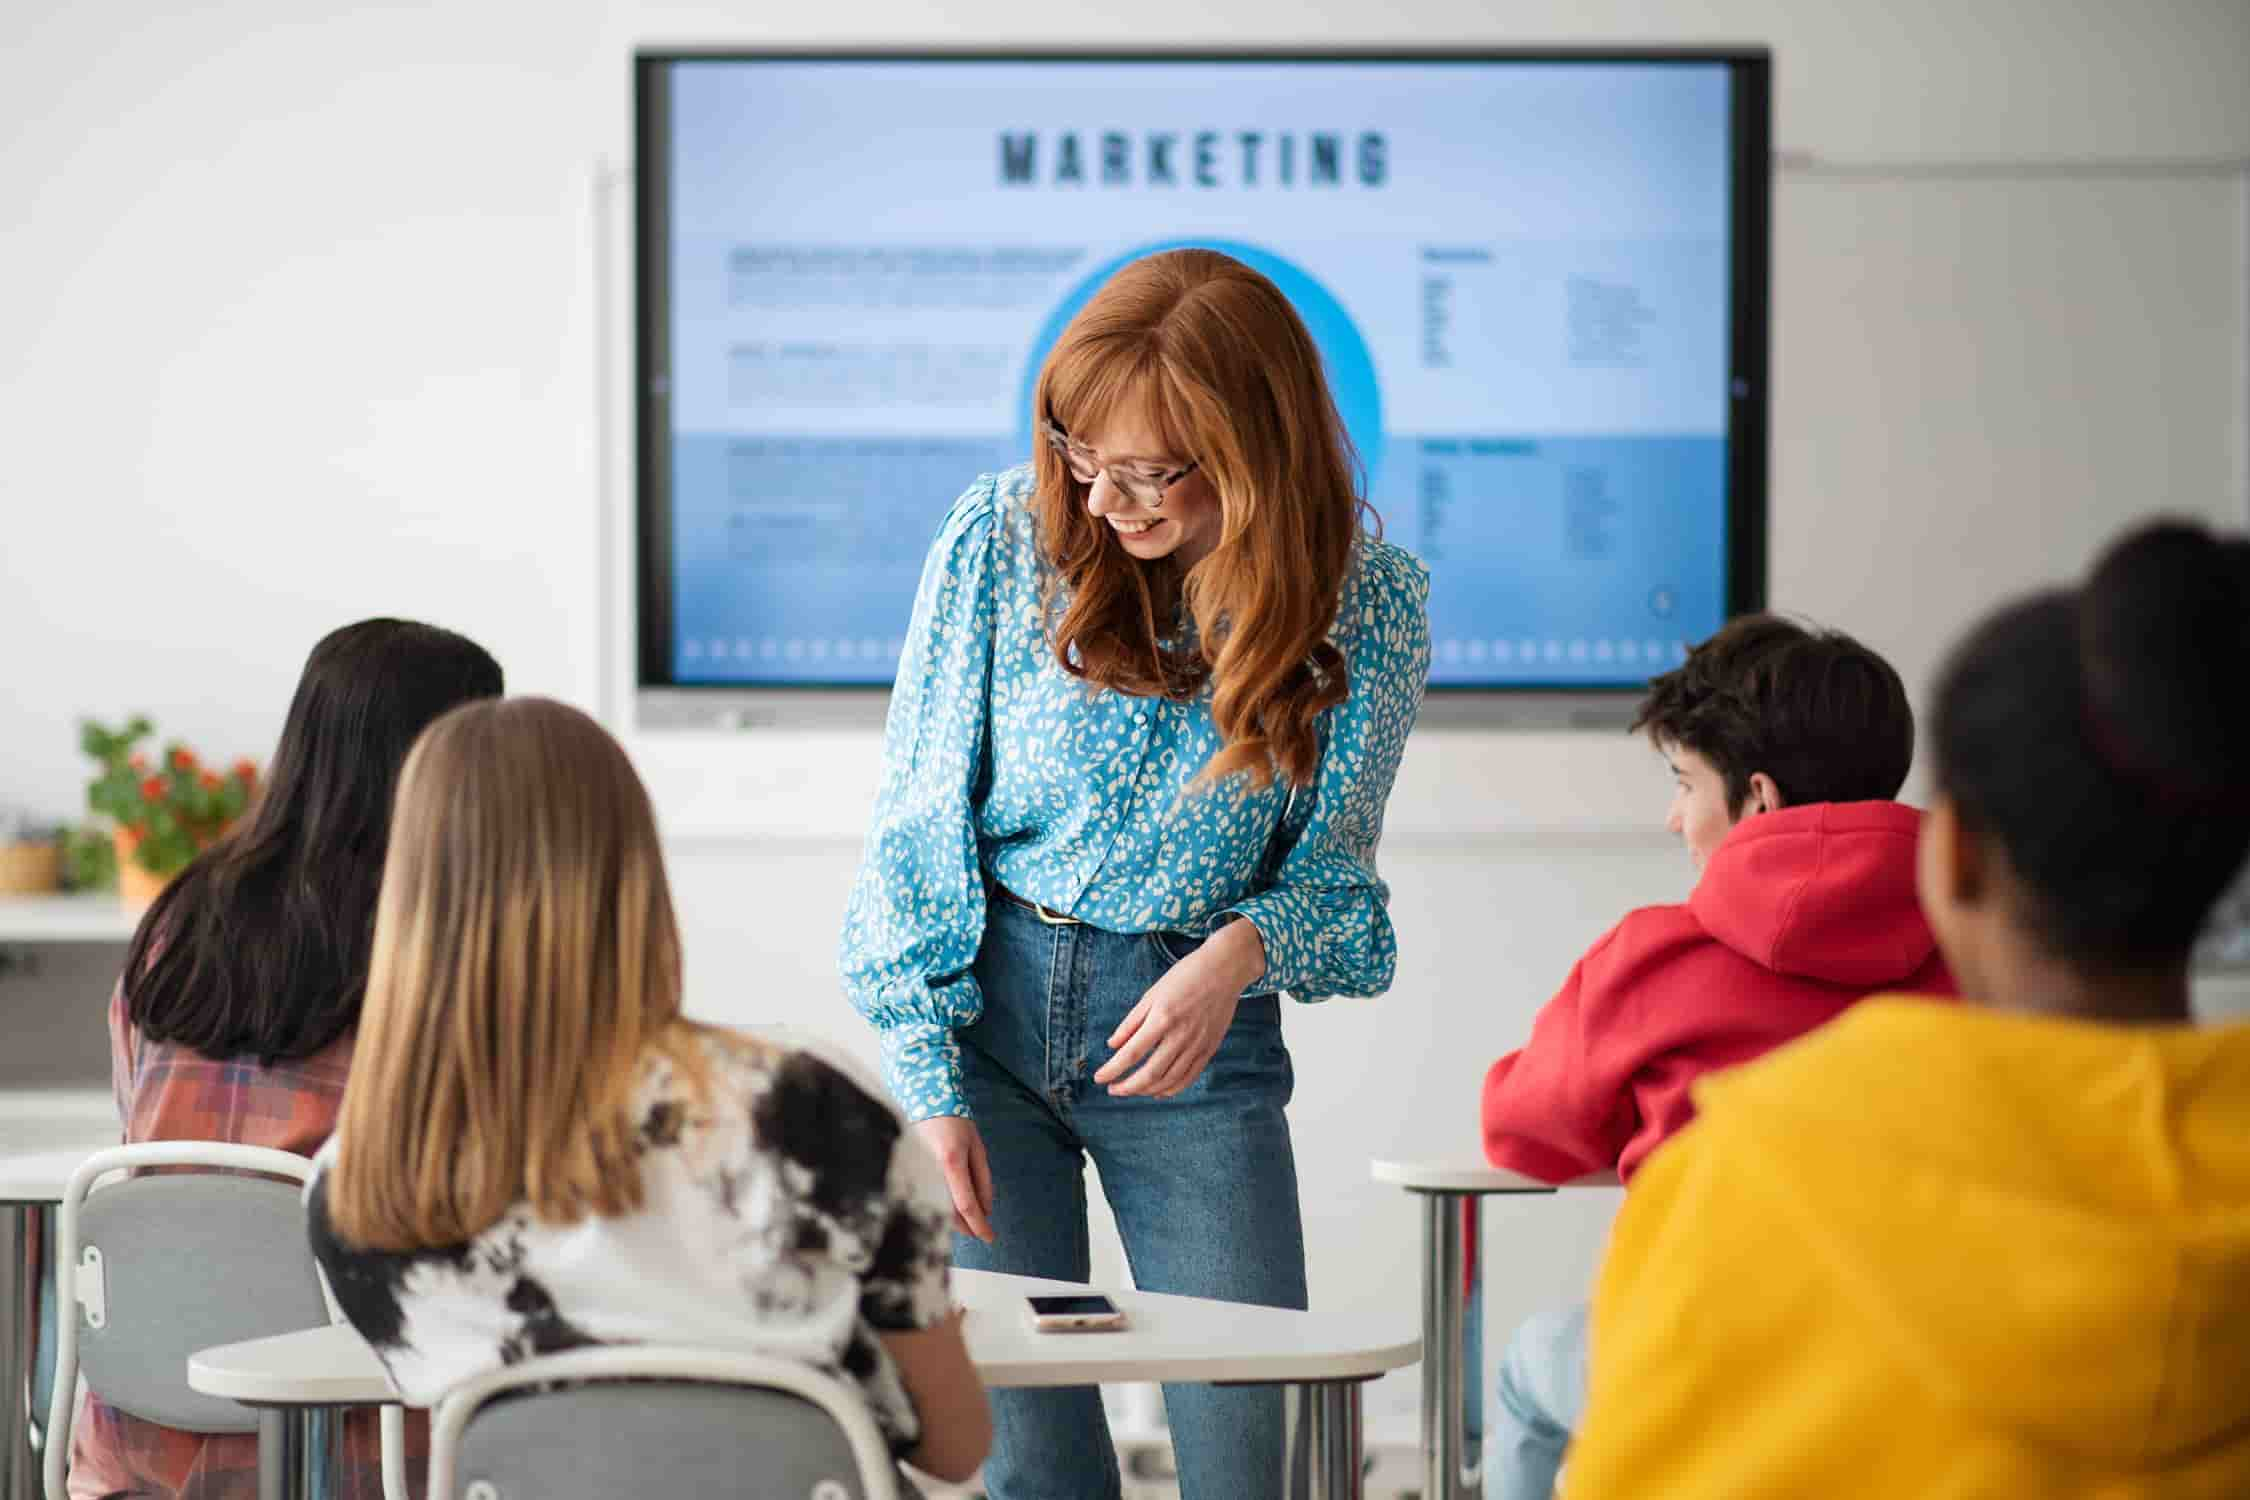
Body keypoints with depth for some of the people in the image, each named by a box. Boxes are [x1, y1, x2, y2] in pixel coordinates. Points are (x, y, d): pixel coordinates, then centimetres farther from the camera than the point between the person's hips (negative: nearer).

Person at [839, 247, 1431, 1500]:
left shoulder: (1366, 600, -8)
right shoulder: (1003, 539, -9)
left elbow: (1331, 868, 1)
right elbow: (918, 828, -3)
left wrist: (1239, 953, -22)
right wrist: (928, 1089, -8)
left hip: (1198, 1029, 0)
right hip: (987, 1001, 0)